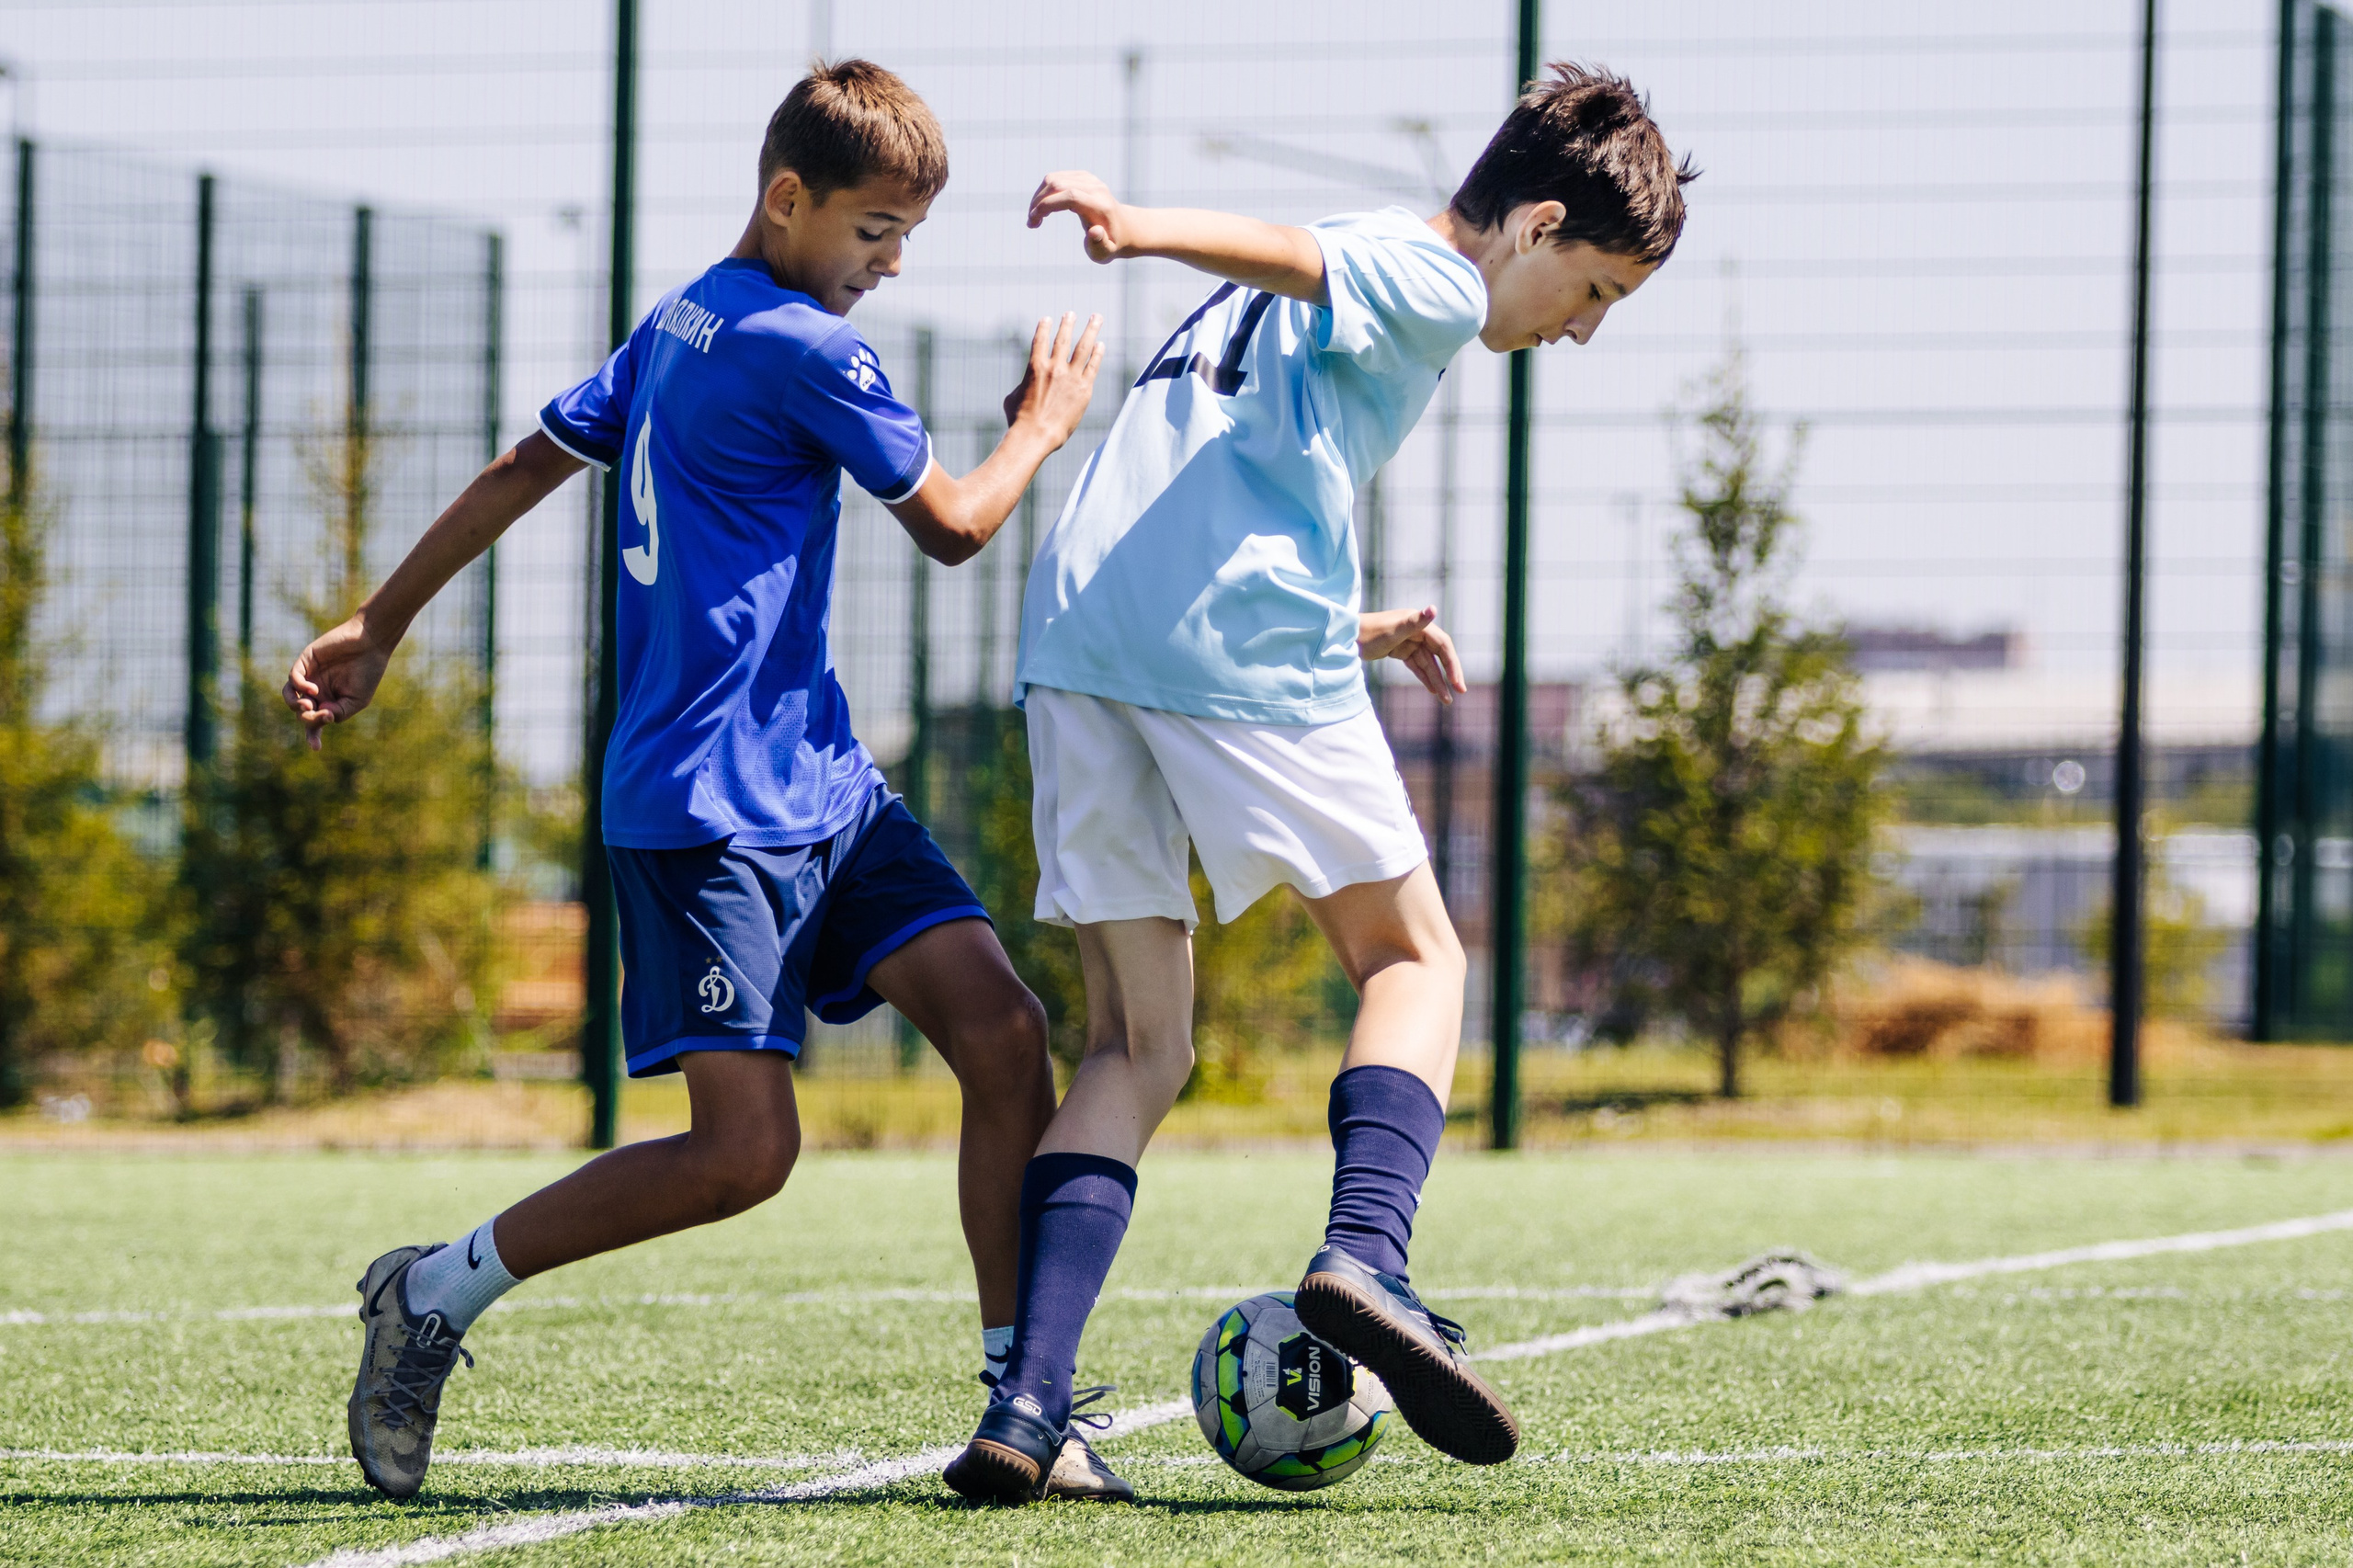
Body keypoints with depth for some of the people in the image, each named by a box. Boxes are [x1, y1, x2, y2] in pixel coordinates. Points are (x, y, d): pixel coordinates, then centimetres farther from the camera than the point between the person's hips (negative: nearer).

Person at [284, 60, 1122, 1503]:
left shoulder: (680, 327, 16)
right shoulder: (804, 347, -12)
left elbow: (523, 471, 22)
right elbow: (951, 526, -3)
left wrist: (381, 625, 29)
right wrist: (1040, 427, 15)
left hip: (822, 784, 10)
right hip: (709, 804, -10)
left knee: (1005, 1032, -5)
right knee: (747, 1149, -14)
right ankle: (436, 1293, 3)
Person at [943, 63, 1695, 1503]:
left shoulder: (1288, 302, 33)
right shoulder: (1430, 280, 5)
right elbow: (1286, 252, -17)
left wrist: (1348, 636, 36)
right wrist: (1138, 230, -35)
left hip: (1076, 631, 7)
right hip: (1239, 637, -7)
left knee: (1138, 1046, 10)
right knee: (1415, 957, 9)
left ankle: (1028, 1403, -5)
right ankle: (1367, 1252, -16)